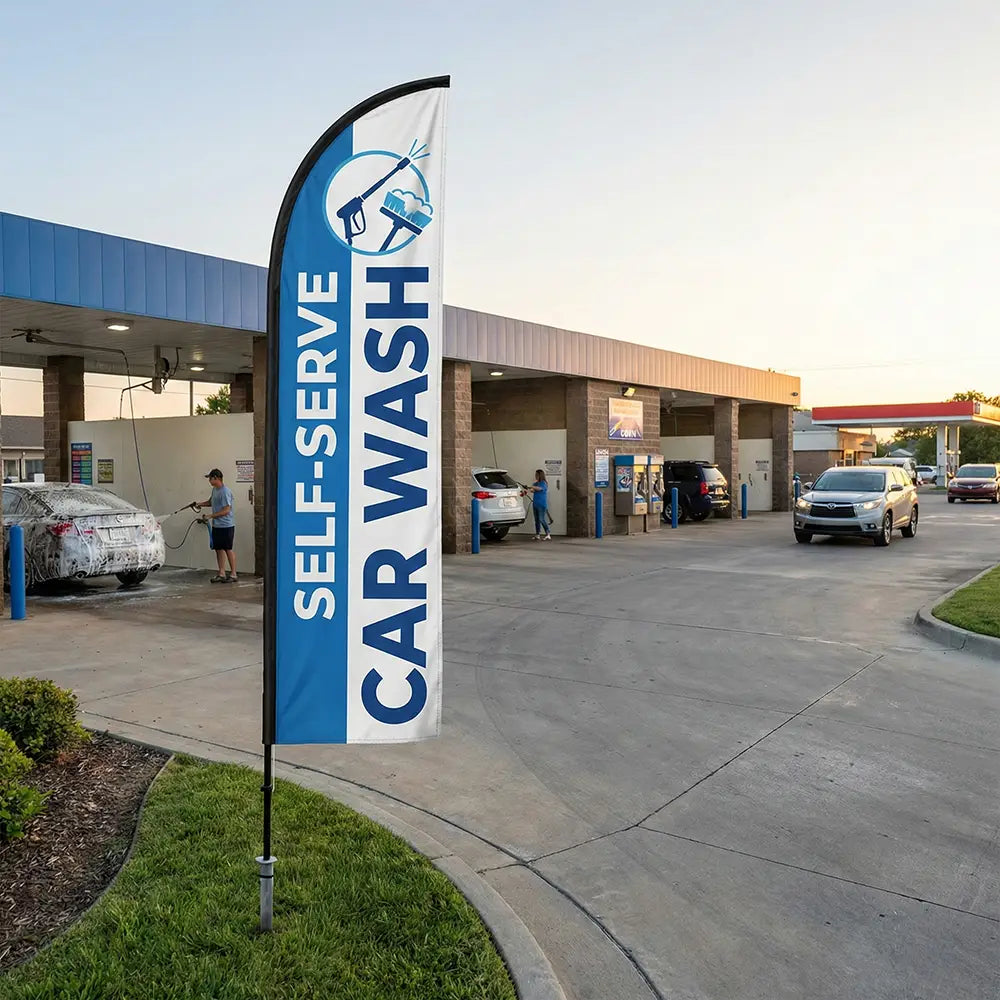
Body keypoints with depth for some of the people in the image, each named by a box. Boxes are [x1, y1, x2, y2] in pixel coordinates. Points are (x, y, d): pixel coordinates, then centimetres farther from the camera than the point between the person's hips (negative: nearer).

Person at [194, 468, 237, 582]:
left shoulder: (225, 492, -18)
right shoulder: (214, 489, 12)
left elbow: (226, 510, -20)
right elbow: (211, 502, 29)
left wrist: (210, 516, -17)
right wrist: (200, 503, 10)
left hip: (226, 526, -9)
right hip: (216, 525, 9)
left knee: (228, 549, -3)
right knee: (219, 549, 10)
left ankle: (233, 574, 4)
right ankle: (221, 574, 16)